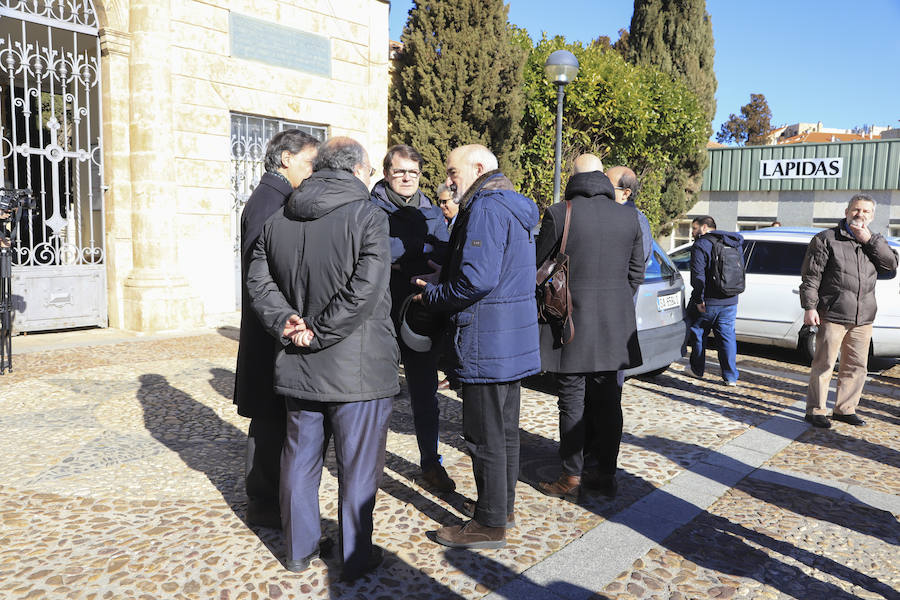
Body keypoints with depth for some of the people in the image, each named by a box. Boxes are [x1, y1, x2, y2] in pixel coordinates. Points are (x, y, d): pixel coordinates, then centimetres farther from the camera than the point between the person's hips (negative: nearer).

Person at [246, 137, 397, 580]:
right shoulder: (368, 217, -12)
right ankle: (355, 558, 22)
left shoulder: (277, 221, 7)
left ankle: (298, 550, 33)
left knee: (300, 459, 19)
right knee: (358, 465, 9)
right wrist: (318, 332, -14)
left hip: (298, 368, 6)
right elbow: (365, 290, -21)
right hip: (357, 369, -5)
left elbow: (259, 281, 2)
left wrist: (286, 324, -6)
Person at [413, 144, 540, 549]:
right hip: (513, 339, 10)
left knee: (485, 435, 0)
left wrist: (433, 294, -10)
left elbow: (478, 279, -27)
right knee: (505, 429, 19)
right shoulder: (514, 207, 16)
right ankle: (502, 504, 34)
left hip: (487, 344, -10)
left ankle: (490, 524, 12)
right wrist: (444, 278, 12)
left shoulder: (486, 208, -17)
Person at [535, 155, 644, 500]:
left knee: (573, 402, 4)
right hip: (615, 325, 4)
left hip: (571, 324, -4)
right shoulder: (629, 217, 4)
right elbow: (636, 273, 10)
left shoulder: (558, 214, -9)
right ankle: (606, 474, 20)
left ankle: (571, 478, 13)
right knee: (608, 401, 11)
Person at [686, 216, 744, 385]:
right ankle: (731, 377, 7)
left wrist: (699, 300, -17)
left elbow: (698, 275, -21)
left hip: (707, 303, -6)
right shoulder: (733, 245, 13)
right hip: (730, 302, 6)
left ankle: (697, 370, 23)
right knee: (727, 337, 9)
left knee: (697, 334, 12)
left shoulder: (701, 245, -11)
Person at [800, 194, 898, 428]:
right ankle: (815, 411, 5)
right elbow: (811, 276, -5)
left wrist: (869, 240, -9)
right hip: (833, 315, -5)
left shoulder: (875, 242, 16)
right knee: (824, 365, -3)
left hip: (863, 318, 6)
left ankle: (844, 409, 24)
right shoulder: (826, 239, -1)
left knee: (856, 367, 12)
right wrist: (809, 307, -12)